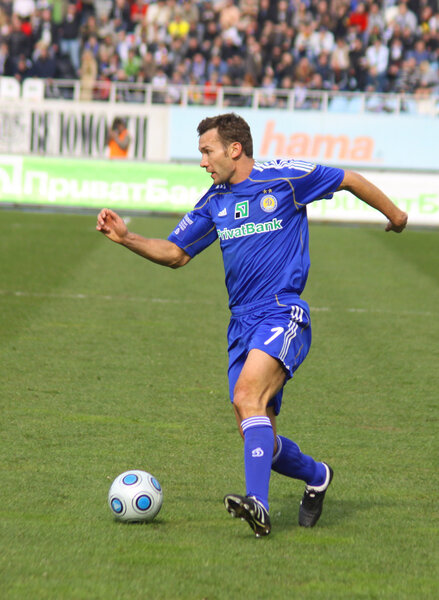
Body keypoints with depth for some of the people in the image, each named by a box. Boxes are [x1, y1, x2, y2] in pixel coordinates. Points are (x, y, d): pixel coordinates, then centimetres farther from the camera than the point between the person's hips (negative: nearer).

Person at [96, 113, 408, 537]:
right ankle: (315, 477, 33)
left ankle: (258, 505, -43)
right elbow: (175, 253, 21)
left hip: (282, 315, -6)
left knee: (248, 395, -31)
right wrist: (125, 238, 6)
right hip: (242, 324, 6)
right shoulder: (215, 202, 13)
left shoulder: (285, 178, -4)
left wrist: (393, 213, 21)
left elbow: (350, 181, 9)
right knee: (261, 441, 3)